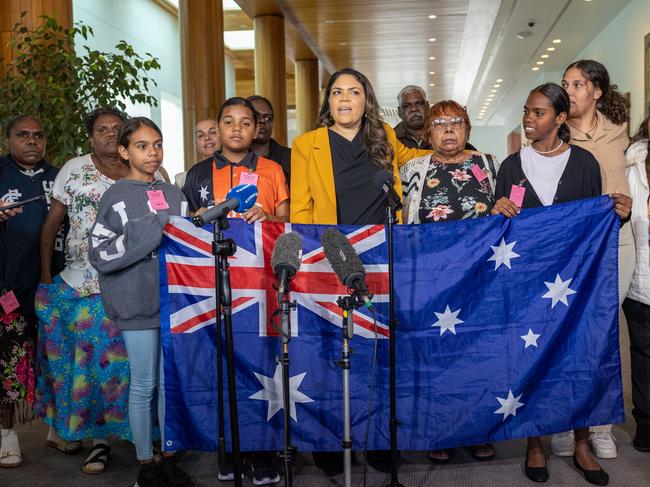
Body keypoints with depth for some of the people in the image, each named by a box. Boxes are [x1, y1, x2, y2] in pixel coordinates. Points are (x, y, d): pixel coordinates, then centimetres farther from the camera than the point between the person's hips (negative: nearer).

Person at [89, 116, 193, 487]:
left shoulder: (174, 195, 11)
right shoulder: (117, 198, -3)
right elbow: (100, 254, -10)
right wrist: (152, 231, -16)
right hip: (138, 302, -4)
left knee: (172, 381, 9)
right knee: (144, 384, 4)